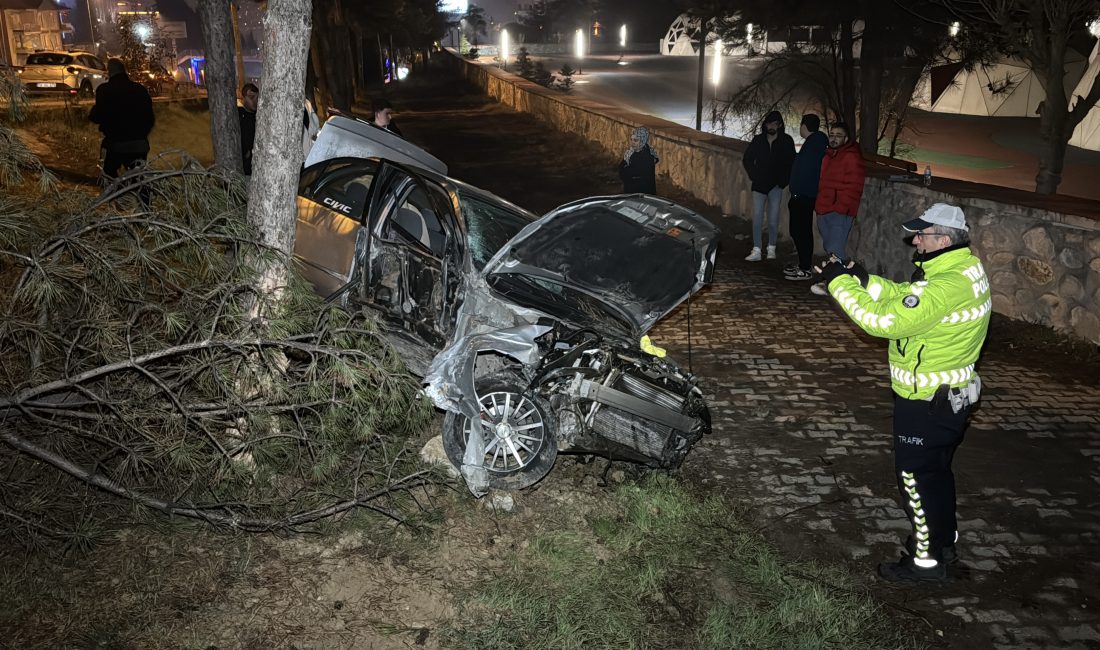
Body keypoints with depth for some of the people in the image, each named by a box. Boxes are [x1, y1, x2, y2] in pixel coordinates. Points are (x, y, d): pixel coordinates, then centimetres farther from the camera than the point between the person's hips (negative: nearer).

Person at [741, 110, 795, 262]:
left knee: (773, 219, -3)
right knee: (757, 217, -6)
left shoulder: (786, 141, 1)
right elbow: (747, 159, 14)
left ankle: (771, 249, 8)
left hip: (776, 186, -1)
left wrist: (784, 180, -5)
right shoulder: (758, 140, 5)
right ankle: (756, 251, -8)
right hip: (759, 185, 2)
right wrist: (753, 175, 4)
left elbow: (790, 163, 3)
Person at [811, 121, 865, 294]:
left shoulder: (852, 158, -8)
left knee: (835, 249, -14)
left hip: (840, 213, -9)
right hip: (824, 211, 9)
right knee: (829, 246, 15)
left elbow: (853, 188, -15)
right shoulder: (828, 156, 20)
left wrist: (840, 207, -19)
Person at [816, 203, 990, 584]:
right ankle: (943, 540, 42)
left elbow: (883, 321, -32)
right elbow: (907, 299, 10)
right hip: (950, 396, 10)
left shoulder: (947, 287, -30)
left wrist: (840, 283, -24)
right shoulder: (963, 267, 2)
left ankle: (927, 560, 20)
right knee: (935, 470, 24)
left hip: (929, 403, -10)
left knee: (917, 477, 5)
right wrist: (864, 280, -4)